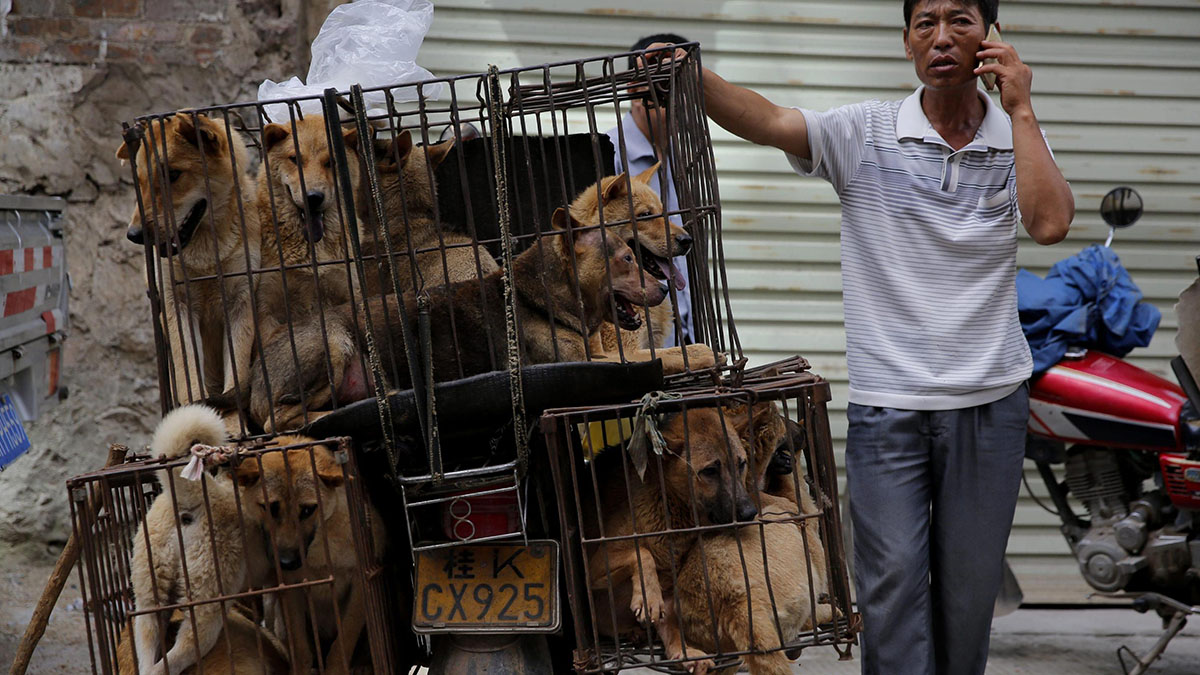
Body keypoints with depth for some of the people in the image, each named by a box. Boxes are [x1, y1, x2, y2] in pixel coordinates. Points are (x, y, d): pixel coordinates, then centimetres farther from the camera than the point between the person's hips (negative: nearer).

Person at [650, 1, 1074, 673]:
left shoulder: (1017, 138, 4)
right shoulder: (865, 132, -2)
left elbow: (1050, 223, -14)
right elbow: (769, 122, -17)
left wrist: (1021, 109, -11)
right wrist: (690, 77, -34)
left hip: (990, 402, 2)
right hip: (886, 402, -2)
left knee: (970, 589, 11)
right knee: (893, 582, -7)